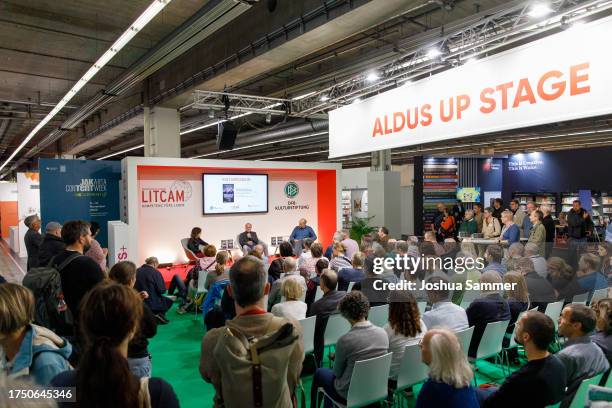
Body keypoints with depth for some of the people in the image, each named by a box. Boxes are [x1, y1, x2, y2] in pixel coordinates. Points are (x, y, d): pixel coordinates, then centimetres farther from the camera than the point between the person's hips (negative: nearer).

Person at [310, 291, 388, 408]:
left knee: (319, 373, 22)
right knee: (332, 371, 29)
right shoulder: (383, 333, -11)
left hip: (350, 396, -5)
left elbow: (337, 373, -11)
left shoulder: (344, 341, -26)